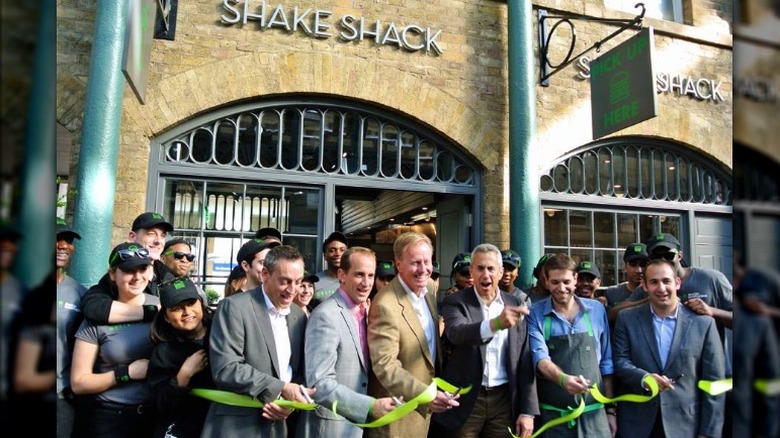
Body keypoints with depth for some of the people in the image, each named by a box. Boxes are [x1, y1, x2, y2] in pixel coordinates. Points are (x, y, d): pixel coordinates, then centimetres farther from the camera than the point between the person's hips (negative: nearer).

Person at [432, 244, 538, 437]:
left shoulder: (516, 305, 3)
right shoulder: (456, 302, -6)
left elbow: (525, 362, 5)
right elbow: (456, 332, -28)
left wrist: (528, 411, 1)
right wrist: (496, 323, -45)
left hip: (504, 399, 3)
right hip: (466, 400, -2)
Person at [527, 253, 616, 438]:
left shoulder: (596, 310, 3)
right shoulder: (535, 314, -3)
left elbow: (605, 362, 8)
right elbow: (540, 357, -15)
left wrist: (610, 409, 9)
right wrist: (563, 379, -34)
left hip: (594, 413, 2)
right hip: (552, 415, -2)